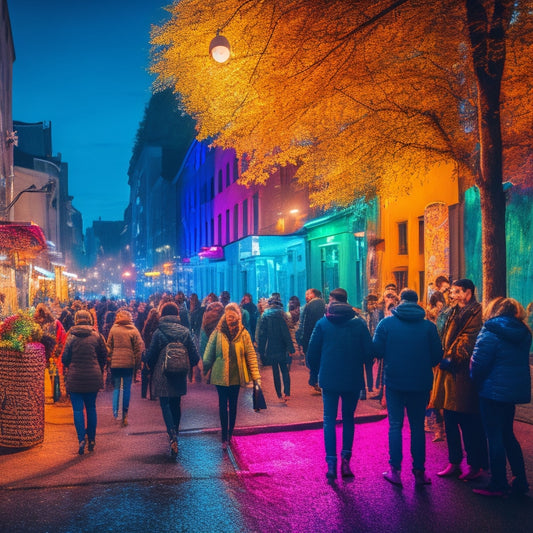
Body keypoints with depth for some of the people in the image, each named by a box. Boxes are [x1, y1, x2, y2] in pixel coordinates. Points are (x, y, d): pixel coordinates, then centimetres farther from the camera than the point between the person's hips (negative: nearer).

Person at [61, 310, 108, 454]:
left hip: (75, 377, -2)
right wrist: (99, 369, 18)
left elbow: (65, 357, -3)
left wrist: (67, 367, 16)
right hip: (93, 376, 2)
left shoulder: (71, 336, -3)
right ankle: (91, 440, 17)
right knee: (91, 408, 14)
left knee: (78, 409, 1)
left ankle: (81, 439, -12)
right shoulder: (96, 336, 1)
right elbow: (104, 355, 4)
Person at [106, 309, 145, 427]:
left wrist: (109, 360, 13)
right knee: (127, 388, 6)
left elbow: (109, 346, 4)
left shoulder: (113, 329, 1)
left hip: (115, 363, 0)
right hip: (129, 363, 0)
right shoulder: (134, 330, 0)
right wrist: (137, 365, 5)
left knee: (116, 387, 13)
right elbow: (139, 348, -1)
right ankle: (125, 415, 6)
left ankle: (115, 412, 4)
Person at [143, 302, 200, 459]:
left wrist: (151, 369, 14)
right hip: (180, 376, 4)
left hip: (162, 375, -3)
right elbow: (194, 356, -2)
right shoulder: (185, 332, -1)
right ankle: (175, 433, 26)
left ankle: (172, 435, -20)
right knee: (176, 404, 17)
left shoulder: (159, 333, -10)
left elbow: (150, 356, -6)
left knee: (165, 405, -1)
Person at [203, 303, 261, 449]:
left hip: (236, 375, 1)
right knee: (223, 406, 2)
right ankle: (224, 437, 8)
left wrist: (256, 375, -7)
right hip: (221, 375, -1)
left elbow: (251, 354, -2)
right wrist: (203, 370, 1)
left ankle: (230, 433, 26)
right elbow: (209, 353, 1)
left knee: (233, 405, 13)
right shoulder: (217, 333, -6)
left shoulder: (243, 334, -3)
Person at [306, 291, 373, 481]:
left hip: (328, 379, -1)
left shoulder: (322, 323, -1)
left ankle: (331, 463, -1)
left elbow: (312, 352, 0)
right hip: (353, 379, 1)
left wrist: (314, 374, 14)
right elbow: (369, 352, -3)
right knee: (348, 418, 15)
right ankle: (345, 460, 8)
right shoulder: (359, 323, -1)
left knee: (329, 420, 6)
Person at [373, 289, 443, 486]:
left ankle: (395, 470, 8)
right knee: (418, 427, 10)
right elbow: (437, 355, -2)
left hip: (394, 381, -1)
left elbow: (377, 350, -6)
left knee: (395, 425, 8)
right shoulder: (428, 326, -3)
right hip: (420, 383, 1)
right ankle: (419, 472, 13)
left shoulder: (386, 323, -5)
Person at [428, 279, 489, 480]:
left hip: (463, 375, -9)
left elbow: (468, 340, -18)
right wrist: (444, 359, 8)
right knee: (450, 420, 12)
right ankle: (454, 463, 21)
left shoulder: (475, 313, -9)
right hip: (449, 372, 9)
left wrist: (452, 358, -19)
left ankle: (475, 465, 9)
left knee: (468, 422, -2)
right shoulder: (455, 313, 19)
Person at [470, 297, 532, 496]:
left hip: (494, 390, -7)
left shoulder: (490, 332, -15)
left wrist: (477, 381, 1)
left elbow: (478, 363, -15)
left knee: (495, 437, 1)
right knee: (508, 435, 19)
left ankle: (498, 485, 8)